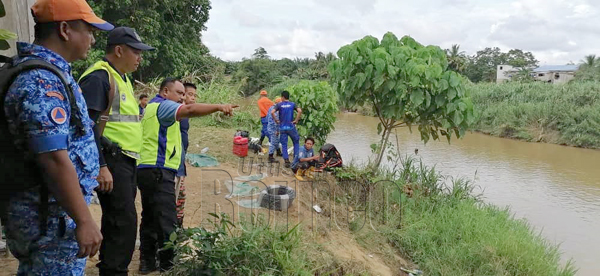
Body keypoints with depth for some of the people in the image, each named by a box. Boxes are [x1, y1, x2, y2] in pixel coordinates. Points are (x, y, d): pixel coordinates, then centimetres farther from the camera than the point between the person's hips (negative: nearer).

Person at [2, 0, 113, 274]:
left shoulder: (46, 71, 10)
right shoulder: (42, 81, -23)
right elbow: (55, 159, -28)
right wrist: (84, 220, -25)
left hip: (39, 211, 10)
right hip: (54, 217, -10)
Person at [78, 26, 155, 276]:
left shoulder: (122, 78, 18)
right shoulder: (99, 77, -13)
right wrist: (101, 167, -25)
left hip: (126, 161, 10)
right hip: (110, 161, -10)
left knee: (116, 223, 16)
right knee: (124, 223, -11)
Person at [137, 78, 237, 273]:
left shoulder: (152, 107, 25)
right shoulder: (162, 105, -7)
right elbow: (190, 110, -26)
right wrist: (218, 107, -33)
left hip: (147, 170, 11)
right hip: (158, 171, -11)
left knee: (150, 219, 14)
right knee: (166, 222, -7)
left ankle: (147, 262, 20)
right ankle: (168, 265, -3)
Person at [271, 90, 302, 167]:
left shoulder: (279, 105, -1)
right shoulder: (292, 104, 1)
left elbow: (272, 112, -16)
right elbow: (300, 111, -15)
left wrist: (276, 120, -3)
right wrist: (296, 120, -7)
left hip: (282, 127, 0)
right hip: (291, 127, 0)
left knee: (284, 145, 7)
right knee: (296, 142, 17)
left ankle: (286, 161, 2)